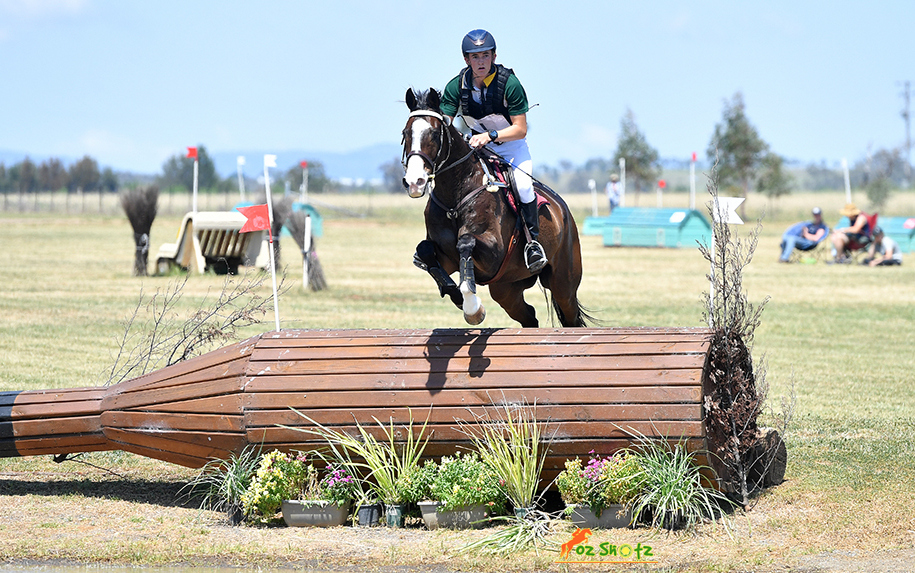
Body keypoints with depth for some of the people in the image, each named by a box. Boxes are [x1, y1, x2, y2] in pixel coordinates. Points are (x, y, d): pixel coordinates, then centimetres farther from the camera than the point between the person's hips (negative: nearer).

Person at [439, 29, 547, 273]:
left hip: (512, 145, -3)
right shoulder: (457, 86, -14)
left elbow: (520, 129, -20)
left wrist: (490, 136, -34)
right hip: (478, 144, 3)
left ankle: (533, 240, -10)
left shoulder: (510, 83, -23)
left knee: (523, 185, -28)